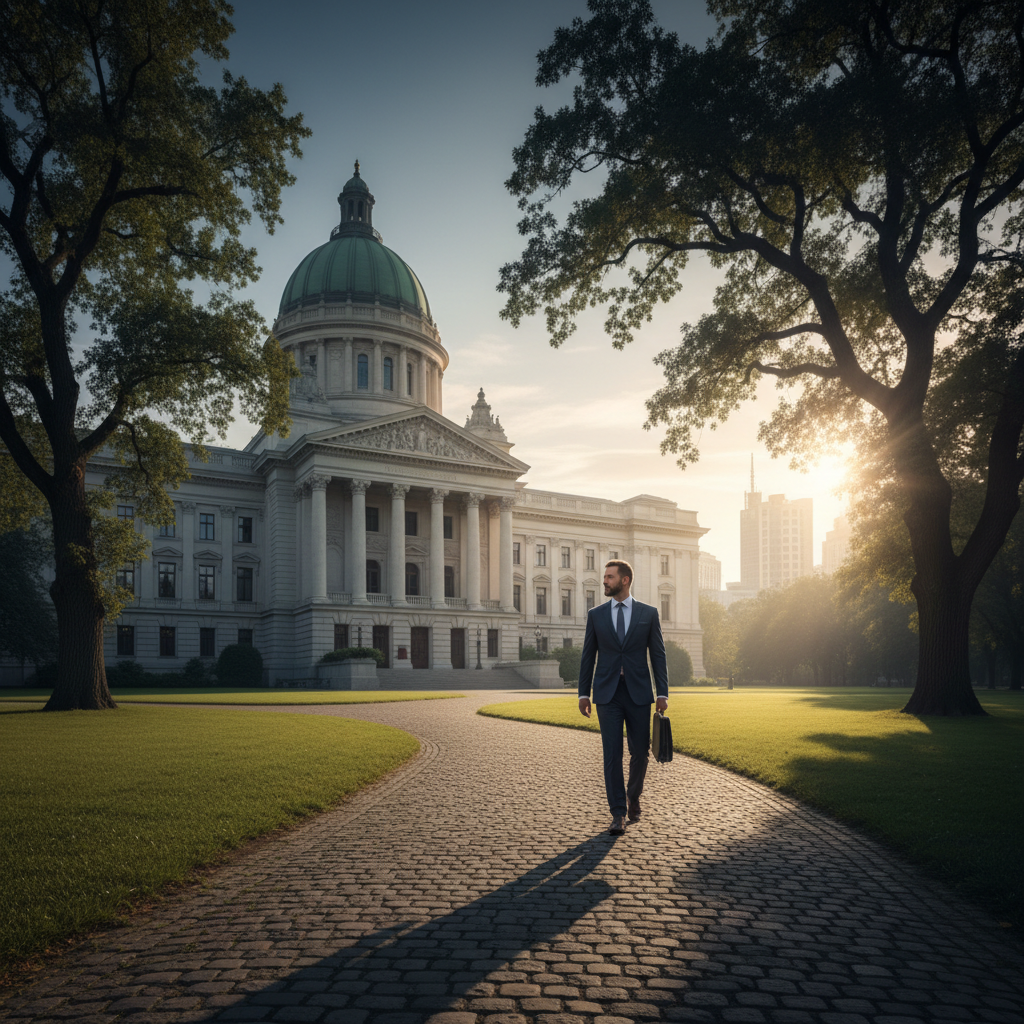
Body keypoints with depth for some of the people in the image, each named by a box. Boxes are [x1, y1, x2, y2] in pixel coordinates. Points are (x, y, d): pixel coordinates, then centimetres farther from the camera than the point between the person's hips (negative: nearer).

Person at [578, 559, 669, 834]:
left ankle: (633, 795, 34)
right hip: (607, 693, 0)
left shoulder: (648, 613, 3)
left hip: (638, 693, 0)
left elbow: (658, 655, 3)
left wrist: (663, 693, -2)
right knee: (612, 754, -4)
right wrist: (583, 693, 6)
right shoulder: (596, 614, 6)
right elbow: (588, 656, 9)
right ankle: (618, 814, 3)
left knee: (640, 751, 6)